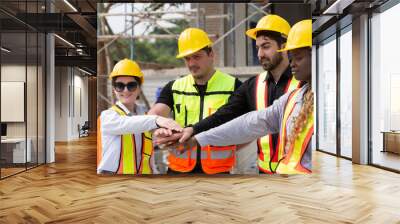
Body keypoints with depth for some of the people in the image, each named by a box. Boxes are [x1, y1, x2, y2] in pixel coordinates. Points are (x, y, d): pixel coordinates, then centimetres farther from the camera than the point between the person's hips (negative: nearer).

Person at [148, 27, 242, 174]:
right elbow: (153, 115, -5)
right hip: (179, 168, 3)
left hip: (218, 169, -2)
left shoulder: (233, 86, -1)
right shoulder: (174, 88, 8)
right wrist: (159, 127, -29)